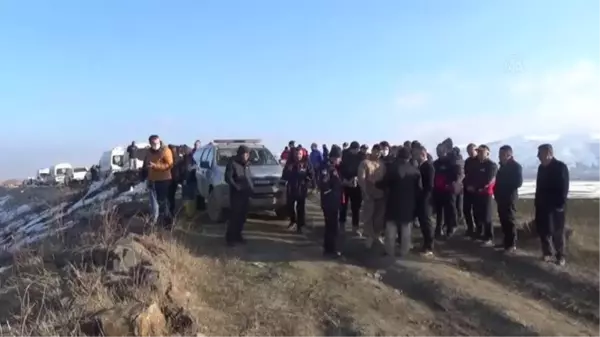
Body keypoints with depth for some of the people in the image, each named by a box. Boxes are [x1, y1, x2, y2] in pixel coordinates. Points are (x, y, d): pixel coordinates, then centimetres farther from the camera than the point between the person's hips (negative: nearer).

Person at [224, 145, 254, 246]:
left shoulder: (246, 164, 15)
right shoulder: (232, 163, -9)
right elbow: (228, 178, -16)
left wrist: (251, 187, 6)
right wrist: (237, 187, -21)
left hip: (245, 194, 7)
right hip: (236, 194, -7)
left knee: (242, 216, 10)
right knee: (235, 216, -6)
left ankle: (238, 235, 21)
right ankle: (230, 237, 3)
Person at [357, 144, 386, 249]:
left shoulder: (382, 163, 7)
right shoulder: (364, 163, -5)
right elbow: (361, 178, -11)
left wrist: (386, 190, 2)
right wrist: (365, 192, -16)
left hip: (381, 194, 4)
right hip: (369, 195, -3)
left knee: (380, 216, 10)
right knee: (368, 216, 4)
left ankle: (377, 235, 27)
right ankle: (370, 237, 17)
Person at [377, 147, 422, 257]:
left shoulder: (393, 168, -12)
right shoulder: (415, 170, -2)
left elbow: (384, 184, -8)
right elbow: (419, 188, 1)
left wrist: (376, 183, 11)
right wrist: (414, 200, 14)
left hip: (394, 203, -2)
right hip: (409, 204, 3)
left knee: (391, 228, 7)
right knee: (406, 228, 13)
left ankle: (390, 251, 11)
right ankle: (404, 251, 20)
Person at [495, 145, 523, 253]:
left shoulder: (516, 166, -9)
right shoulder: (503, 166, 14)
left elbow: (518, 182, -17)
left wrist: (505, 186, -11)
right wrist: (497, 191, 2)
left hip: (509, 197, -7)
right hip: (501, 197, 7)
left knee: (510, 220, -1)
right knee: (503, 220, 12)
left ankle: (512, 244, 6)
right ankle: (506, 241, 23)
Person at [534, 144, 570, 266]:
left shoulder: (561, 167, -10)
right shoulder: (542, 167, 9)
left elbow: (564, 187, -13)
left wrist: (560, 204, -17)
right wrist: (537, 201, 10)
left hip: (556, 206, -6)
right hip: (542, 205, 6)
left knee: (557, 232, 1)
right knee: (543, 229, 8)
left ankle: (560, 256, 14)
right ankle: (547, 253, 20)